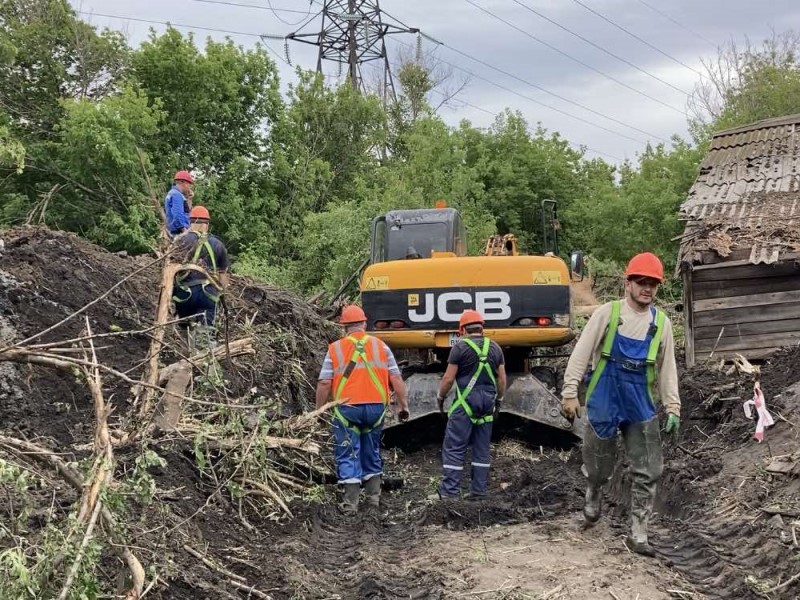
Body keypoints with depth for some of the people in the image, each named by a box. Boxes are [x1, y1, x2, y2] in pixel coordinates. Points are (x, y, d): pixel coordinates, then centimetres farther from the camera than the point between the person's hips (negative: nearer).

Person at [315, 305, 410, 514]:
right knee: (372, 453, 18)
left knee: (348, 456, 3)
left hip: (347, 408, -2)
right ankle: (374, 497, 23)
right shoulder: (381, 346, 6)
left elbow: (324, 384, -2)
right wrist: (403, 405, 10)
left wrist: (319, 410, 8)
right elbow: (396, 379, 4)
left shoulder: (335, 349, 0)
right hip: (376, 407, 3)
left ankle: (350, 504, 0)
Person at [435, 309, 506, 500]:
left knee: (454, 448, -3)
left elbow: (448, 378, -6)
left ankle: (450, 491, -5)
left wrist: (440, 397, 8)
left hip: (466, 402, -5)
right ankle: (479, 490, 12)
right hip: (487, 402, 5)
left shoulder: (460, 347, -6)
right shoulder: (495, 348, 10)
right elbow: (502, 379, 12)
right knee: (482, 448, 12)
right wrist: (498, 400, 23)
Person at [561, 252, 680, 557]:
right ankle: (593, 498, 42)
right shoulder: (607, 313, -4)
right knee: (600, 464, 10)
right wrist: (570, 393, -11)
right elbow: (581, 354, -5)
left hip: (641, 406, 3)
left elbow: (667, 368, 11)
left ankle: (638, 534, 8)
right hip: (604, 401, -2)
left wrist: (673, 407, 6)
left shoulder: (661, 322, 6)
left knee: (648, 472, -1)